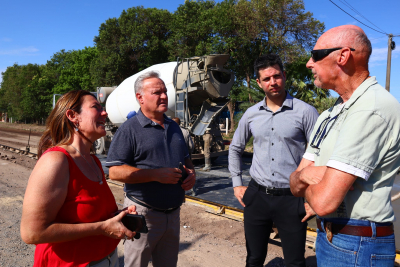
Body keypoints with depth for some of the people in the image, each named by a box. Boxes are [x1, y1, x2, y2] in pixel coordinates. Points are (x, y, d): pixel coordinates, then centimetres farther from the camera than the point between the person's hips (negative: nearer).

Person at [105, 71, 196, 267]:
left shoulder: (174, 127, 10)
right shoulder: (129, 129, -11)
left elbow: (185, 158, 21)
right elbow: (115, 171, -18)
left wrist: (191, 173, -2)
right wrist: (156, 174, -23)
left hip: (173, 212, 6)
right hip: (143, 213, -6)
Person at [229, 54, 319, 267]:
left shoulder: (305, 112, -8)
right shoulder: (251, 114, 4)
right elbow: (235, 148, 16)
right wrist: (237, 184, 11)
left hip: (291, 199, -3)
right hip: (256, 196, 4)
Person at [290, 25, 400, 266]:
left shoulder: (373, 108, -22)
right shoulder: (328, 117, 8)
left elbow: (324, 201, -28)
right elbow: (296, 184, 4)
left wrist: (307, 185, -8)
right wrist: (304, 175, -18)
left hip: (356, 247, -8)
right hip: (328, 235, 8)